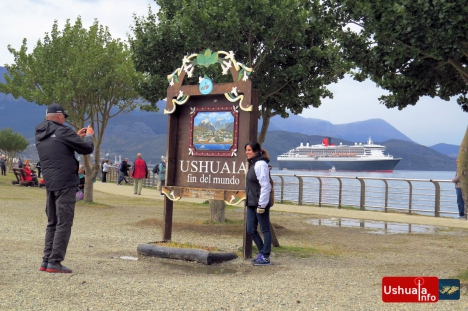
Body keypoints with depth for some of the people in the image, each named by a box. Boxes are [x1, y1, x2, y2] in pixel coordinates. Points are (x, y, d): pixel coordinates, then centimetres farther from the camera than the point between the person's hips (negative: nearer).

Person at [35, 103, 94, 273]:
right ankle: (55, 263, -6)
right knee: (64, 224, -5)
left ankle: (46, 261, 14)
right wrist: (89, 135, 12)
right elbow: (87, 149, -7)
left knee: (52, 223, 14)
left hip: (50, 184, 8)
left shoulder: (40, 135, 13)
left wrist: (77, 136, 23)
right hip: (65, 184, -8)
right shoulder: (62, 131, -10)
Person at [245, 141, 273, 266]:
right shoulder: (252, 164, 15)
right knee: (251, 230, 12)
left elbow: (265, 186, -20)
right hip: (251, 204, 10)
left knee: (265, 229, 2)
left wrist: (262, 205, -21)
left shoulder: (260, 164, -15)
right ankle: (262, 252, 27)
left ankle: (265, 257, 10)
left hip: (260, 204, -10)